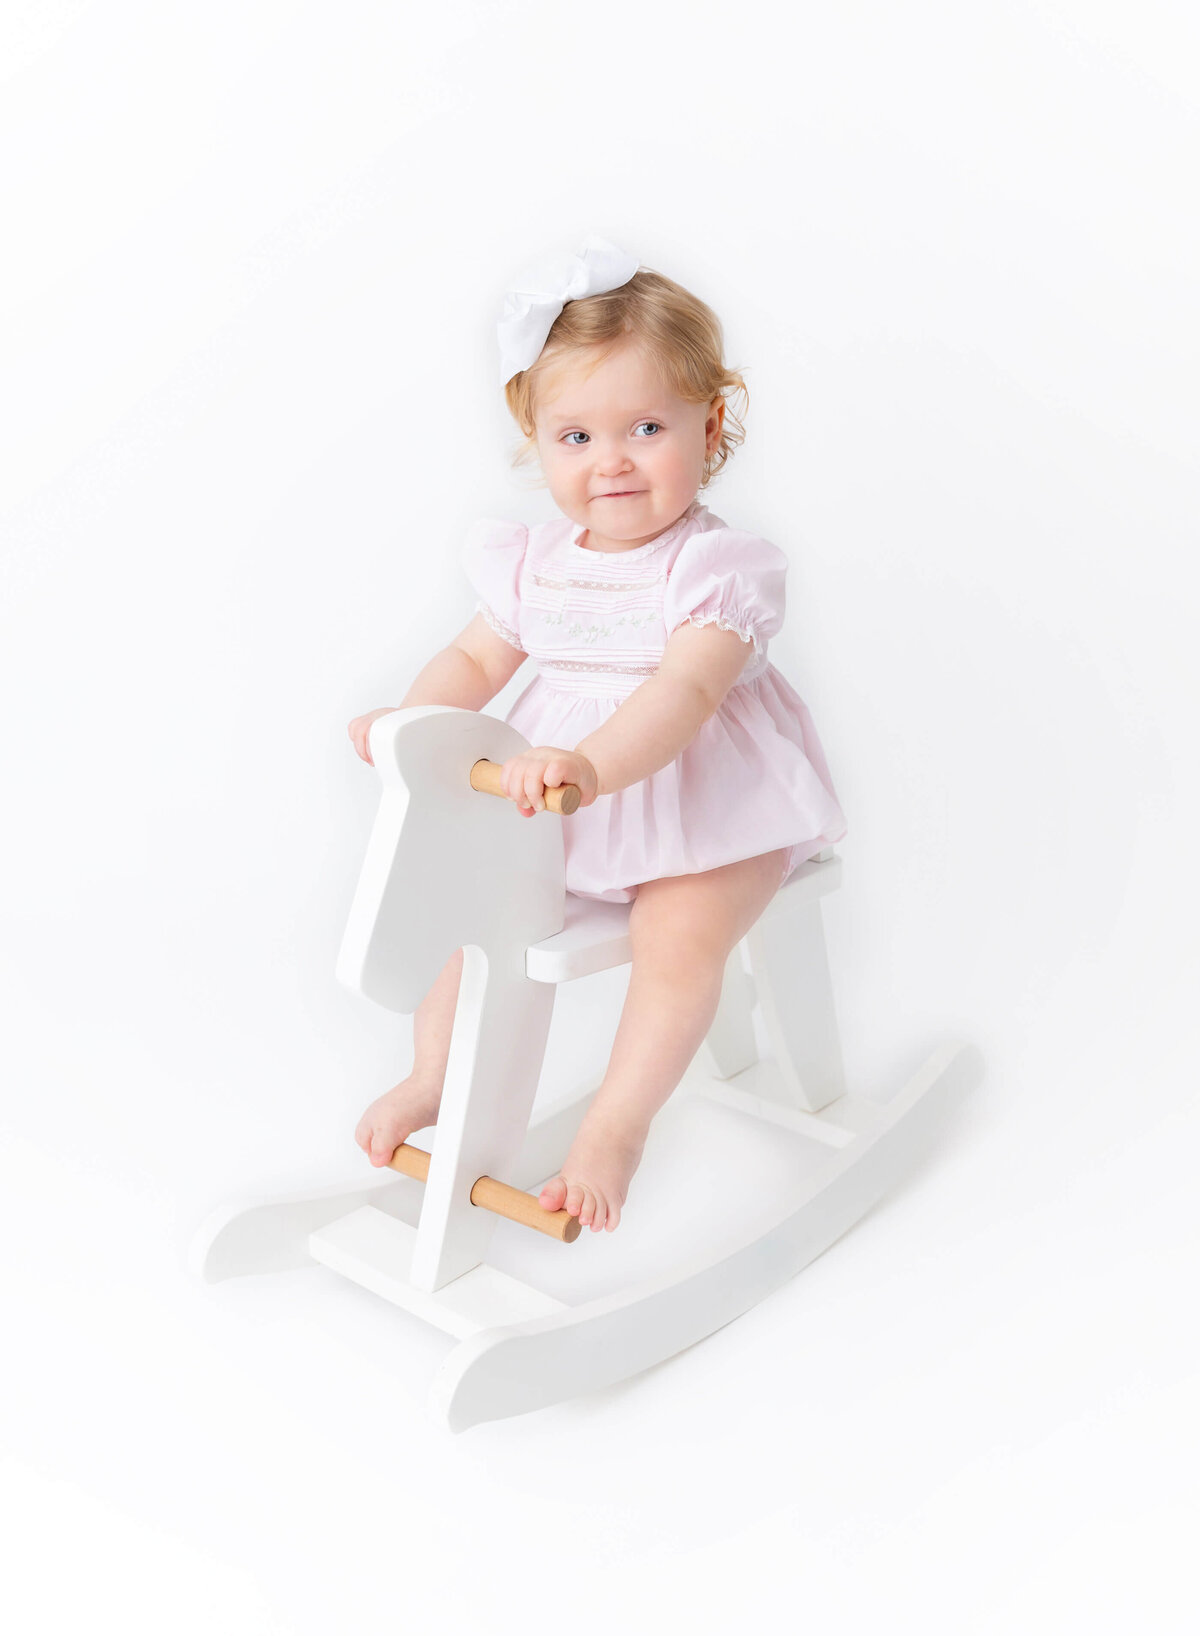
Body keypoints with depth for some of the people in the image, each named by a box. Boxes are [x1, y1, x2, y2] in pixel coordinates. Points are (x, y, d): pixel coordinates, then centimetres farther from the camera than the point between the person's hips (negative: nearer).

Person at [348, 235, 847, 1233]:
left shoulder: (719, 567, -17)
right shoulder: (535, 564, 3)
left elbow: (685, 690, -31)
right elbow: (478, 660, 13)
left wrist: (591, 765, -48)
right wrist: (414, 718, -7)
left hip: (701, 804, -6)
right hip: (556, 796, 6)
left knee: (680, 934, -27)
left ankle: (619, 1122, -10)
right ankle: (435, 1078, 18)